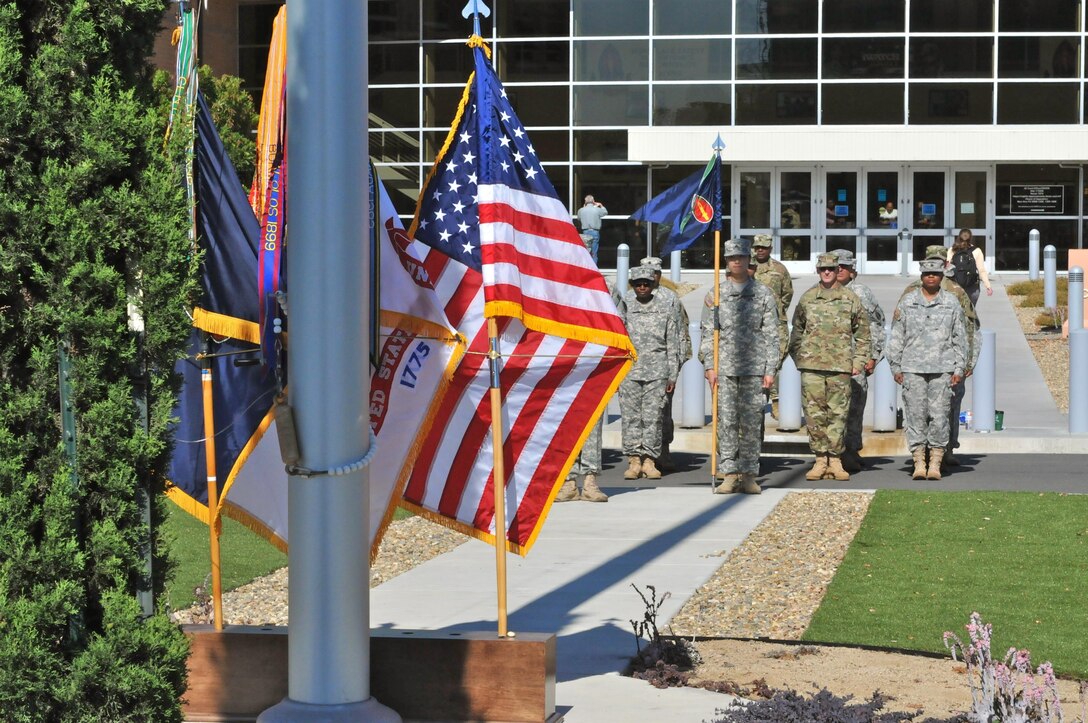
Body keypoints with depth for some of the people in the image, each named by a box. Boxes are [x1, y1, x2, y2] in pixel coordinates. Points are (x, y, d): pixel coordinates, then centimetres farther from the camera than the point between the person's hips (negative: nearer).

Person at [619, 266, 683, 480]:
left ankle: (649, 460, 4)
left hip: (657, 370, 0)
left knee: (653, 416, -1)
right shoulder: (624, 307, 8)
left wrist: (672, 375, 5)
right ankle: (634, 460, 3)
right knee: (630, 416, -2)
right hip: (629, 369, 0)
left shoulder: (665, 308, 8)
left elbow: (672, 343, 10)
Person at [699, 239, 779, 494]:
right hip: (724, 368, 0)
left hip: (754, 368, 0)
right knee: (726, 421, -3)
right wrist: (709, 366, -2)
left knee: (752, 422, 1)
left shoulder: (763, 294, 8)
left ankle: (749, 475, 7)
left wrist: (770, 369, 0)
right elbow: (707, 334, 8)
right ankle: (729, 475, 0)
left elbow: (772, 336, 7)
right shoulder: (715, 295, 9)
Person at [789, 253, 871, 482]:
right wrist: (798, 358, 10)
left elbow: (863, 334, 11)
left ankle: (835, 460, 8)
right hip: (811, 366, 1)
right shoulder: (807, 298, 9)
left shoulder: (851, 299, 6)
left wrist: (859, 362, 4)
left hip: (840, 366, -1)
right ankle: (820, 460, 7)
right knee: (814, 413, 0)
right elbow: (797, 331, 18)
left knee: (838, 414, 1)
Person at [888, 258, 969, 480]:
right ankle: (919, 463, 3)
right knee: (915, 415, -2)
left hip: (942, 369, 0)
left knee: (939, 416, -3)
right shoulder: (906, 303, 8)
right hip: (913, 368, 0)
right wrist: (895, 367, 4)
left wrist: (959, 369, 5)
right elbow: (896, 337, 10)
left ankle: (935, 463, 2)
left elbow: (960, 339, 11)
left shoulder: (952, 304, 9)